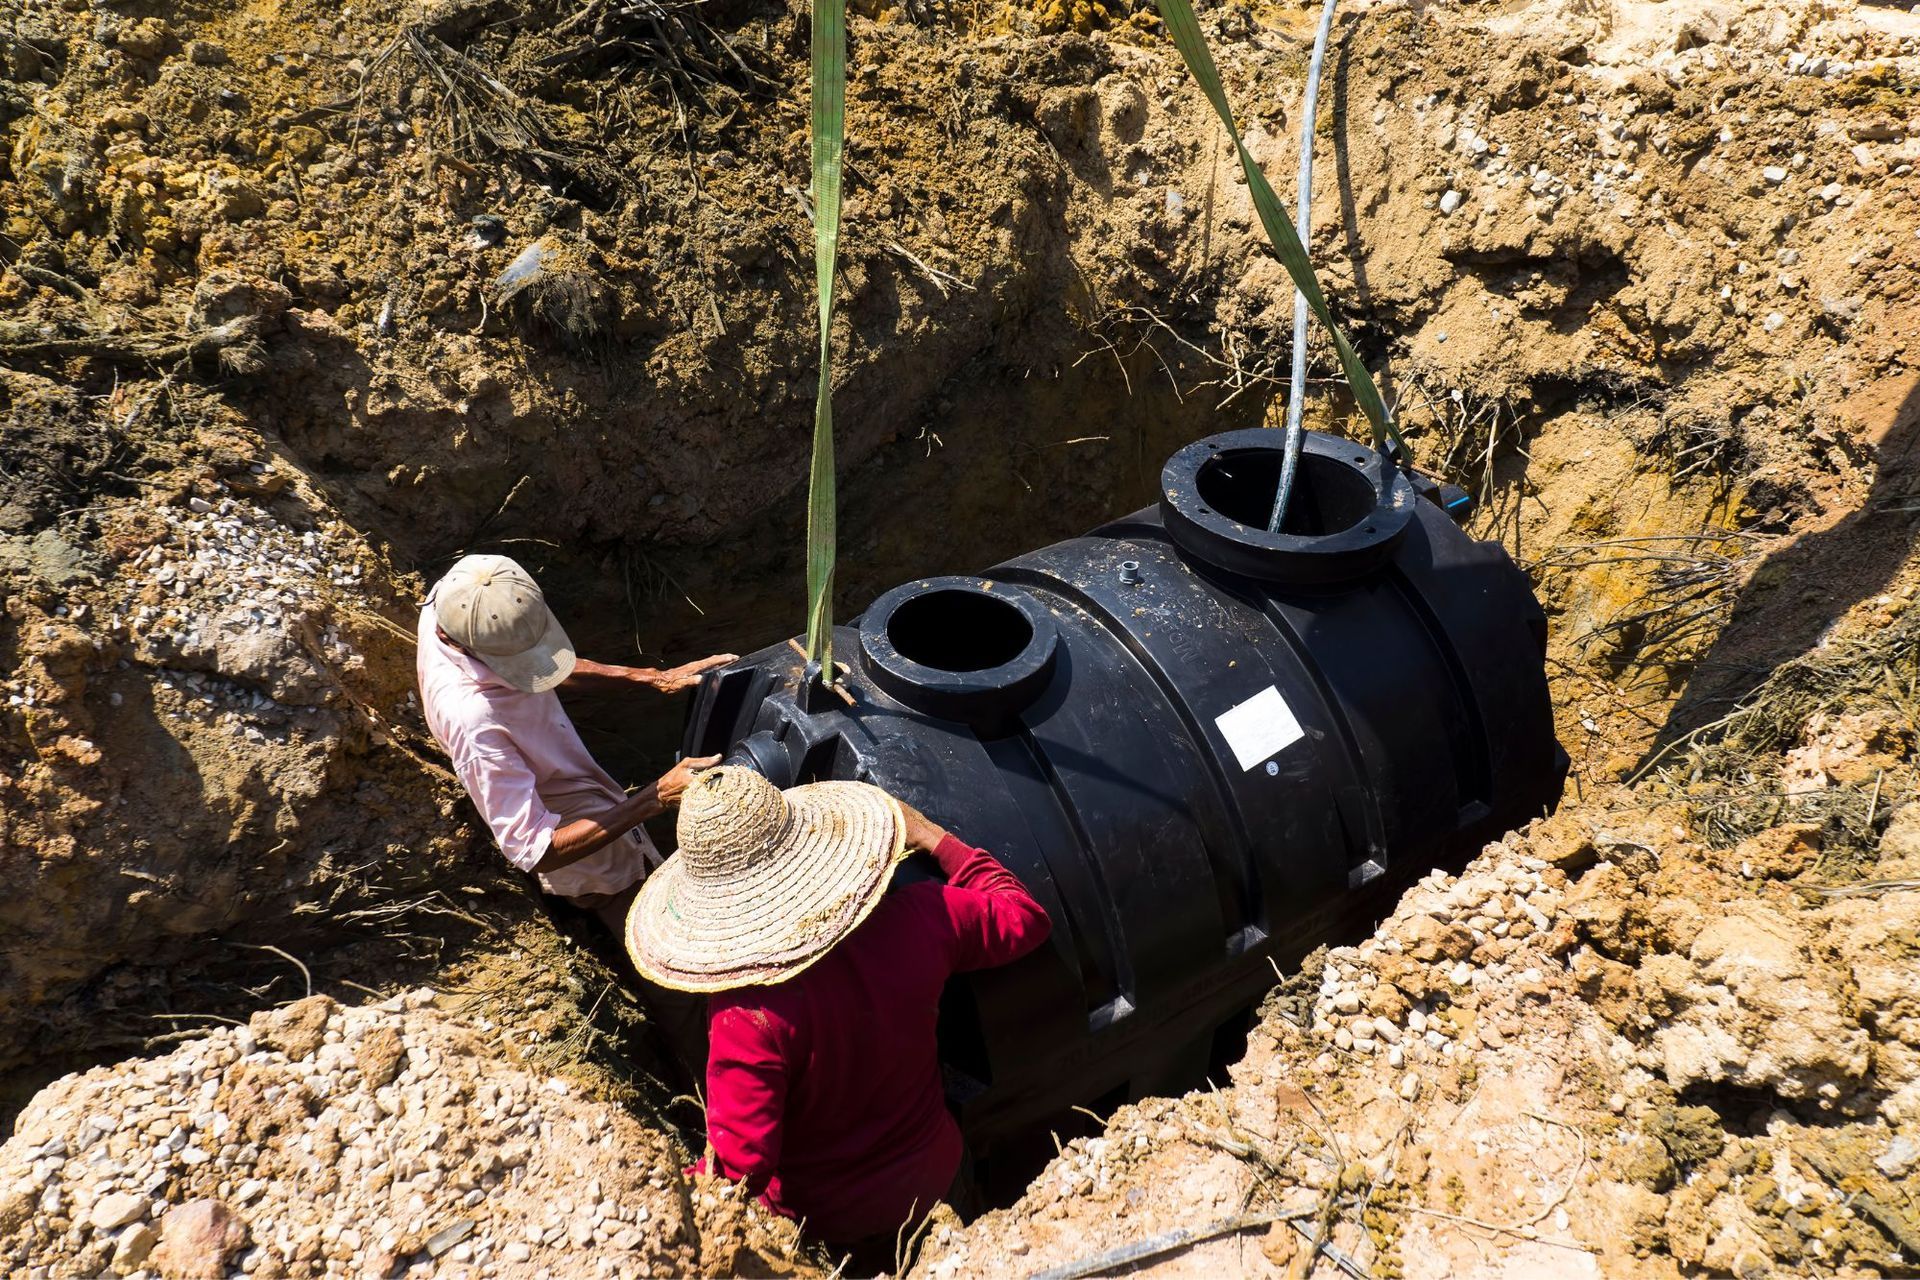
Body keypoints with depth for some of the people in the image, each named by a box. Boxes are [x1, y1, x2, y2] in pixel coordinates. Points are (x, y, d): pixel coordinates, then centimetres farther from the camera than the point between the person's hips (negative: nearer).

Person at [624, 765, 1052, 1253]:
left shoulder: (747, 1015, -36)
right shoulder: (922, 917, -25)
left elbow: (739, 1172, -30)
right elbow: (1025, 917, -5)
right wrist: (936, 840, 2)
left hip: (821, 1218, -3)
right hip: (935, 1176, 4)